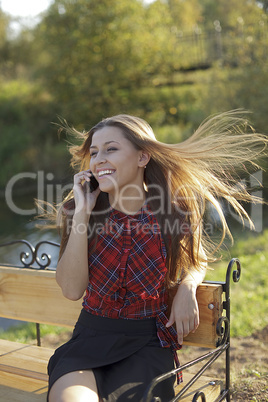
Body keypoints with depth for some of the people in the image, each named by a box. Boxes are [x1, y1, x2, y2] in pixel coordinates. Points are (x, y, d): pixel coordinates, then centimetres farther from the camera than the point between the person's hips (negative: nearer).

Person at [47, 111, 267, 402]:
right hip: (90, 337, 1)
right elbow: (72, 289, -12)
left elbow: (197, 261, 15)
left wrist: (187, 288, -8)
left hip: (147, 344, 0)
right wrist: (81, 214, -16)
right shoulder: (81, 211, -2)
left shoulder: (174, 214, -6)